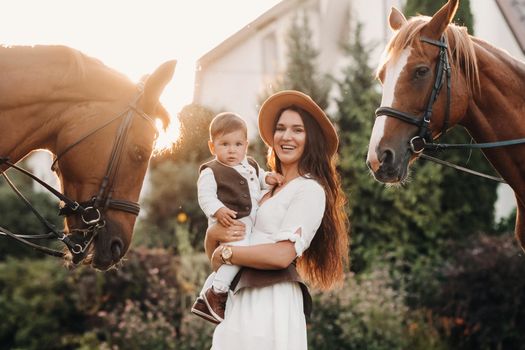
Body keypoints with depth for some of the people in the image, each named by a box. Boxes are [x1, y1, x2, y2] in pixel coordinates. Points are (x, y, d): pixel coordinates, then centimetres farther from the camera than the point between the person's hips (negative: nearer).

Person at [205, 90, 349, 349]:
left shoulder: (310, 190, -6)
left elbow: (283, 255, -18)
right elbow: (215, 256, 16)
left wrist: (226, 253, -6)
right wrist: (214, 233, -7)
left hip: (271, 304, -7)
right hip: (238, 302, 7)